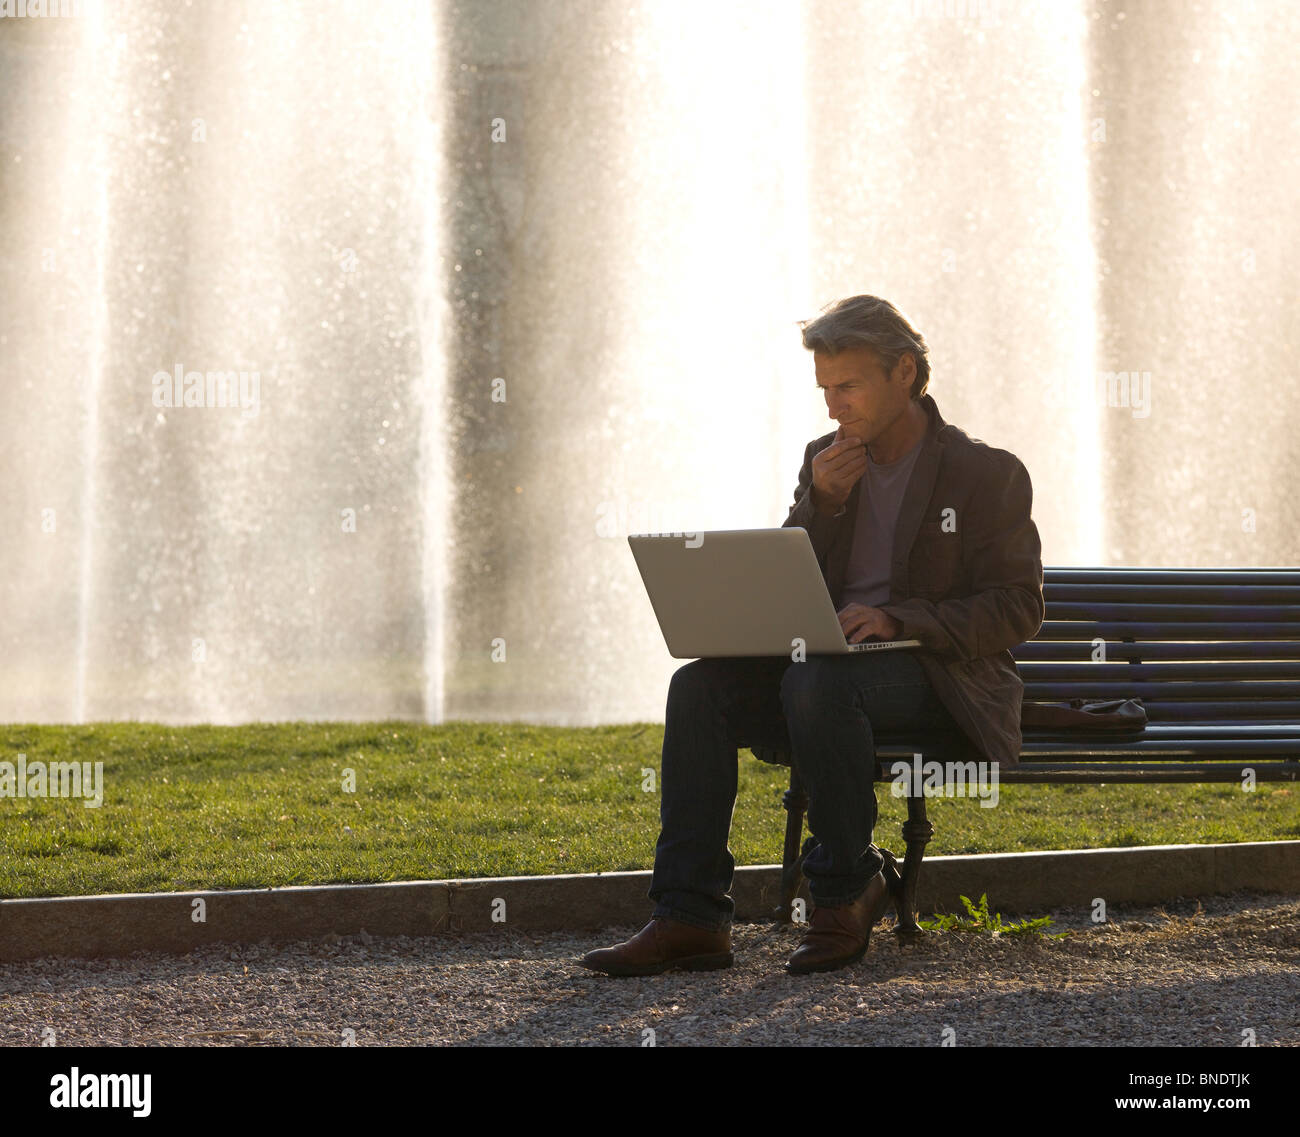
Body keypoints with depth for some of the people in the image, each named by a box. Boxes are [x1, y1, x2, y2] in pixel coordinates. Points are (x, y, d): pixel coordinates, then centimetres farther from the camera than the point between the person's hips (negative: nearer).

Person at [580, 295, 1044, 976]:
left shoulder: (989, 473, -2)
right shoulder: (825, 462, 14)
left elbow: (1018, 610, -9)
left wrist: (899, 619, -22)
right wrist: (821, 503, -7)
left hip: (943, 680, -6)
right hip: (831, 669, 6)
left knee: (814, 682, -36)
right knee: (698, 686, -20)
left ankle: (847, 889, -19)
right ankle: (689, 918, -25)